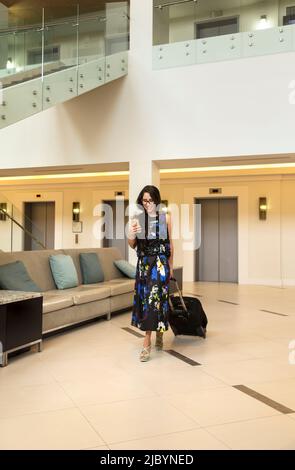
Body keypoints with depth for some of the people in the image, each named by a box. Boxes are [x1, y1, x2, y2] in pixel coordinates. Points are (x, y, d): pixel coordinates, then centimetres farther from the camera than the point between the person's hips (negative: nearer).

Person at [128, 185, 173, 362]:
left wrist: (171, 265, 8)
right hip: (144, 263, 3)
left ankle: (147, 342, -3)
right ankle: (159, 331, 26)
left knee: (156, 297, -8)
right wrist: (131, 236, -16)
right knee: (144, 297, 7)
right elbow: (133, 246, 6)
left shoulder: (165, 217, -1)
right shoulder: (138, 218, 2)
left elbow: (170, 242, 7)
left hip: (160, 263, -2)